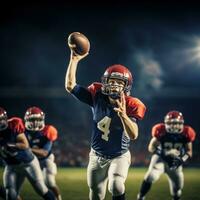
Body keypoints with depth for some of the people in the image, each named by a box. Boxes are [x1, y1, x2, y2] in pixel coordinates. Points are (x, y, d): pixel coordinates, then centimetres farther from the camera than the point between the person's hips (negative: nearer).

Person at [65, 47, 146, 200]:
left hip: (119, 157, -3)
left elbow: (133, 135, -29)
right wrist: (74, 60, -16)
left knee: (116, 187, -29)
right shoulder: (97, 97, -11)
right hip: (97, 156, 3)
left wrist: (123, 115, -45)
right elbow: (70, 86, -11)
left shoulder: (130, 106, -18)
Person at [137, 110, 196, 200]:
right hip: (161, 158, -3)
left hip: (176, 162, 3)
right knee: (151, 176, -28)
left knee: (177, 189, 6)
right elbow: (151, 147, -8)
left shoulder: (186, 134, -11)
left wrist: (181, 160, -19)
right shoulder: (161, 131, -18)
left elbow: (189, 151, 0)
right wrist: (164, 155, -22)